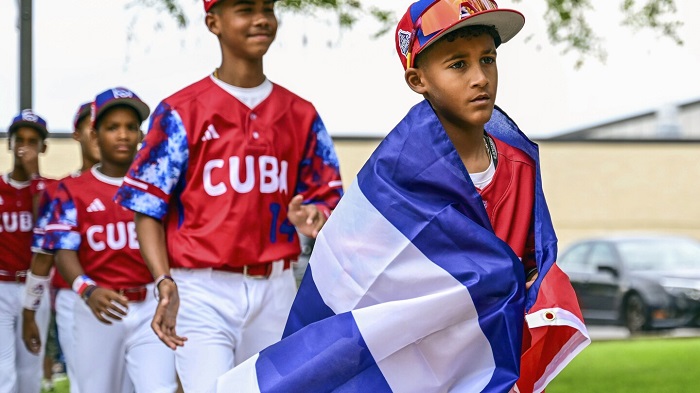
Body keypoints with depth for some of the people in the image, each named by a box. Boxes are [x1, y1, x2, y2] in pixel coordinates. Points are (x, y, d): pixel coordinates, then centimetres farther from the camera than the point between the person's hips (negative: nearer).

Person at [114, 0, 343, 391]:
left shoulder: (301, 114, 10)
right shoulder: (181, 111, -2)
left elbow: (326, 197, 13)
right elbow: (148, 209, -4)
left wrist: (309, 215, -11)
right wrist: (165, 282, -19)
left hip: (276, 288, 4)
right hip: (203, 289, -4)